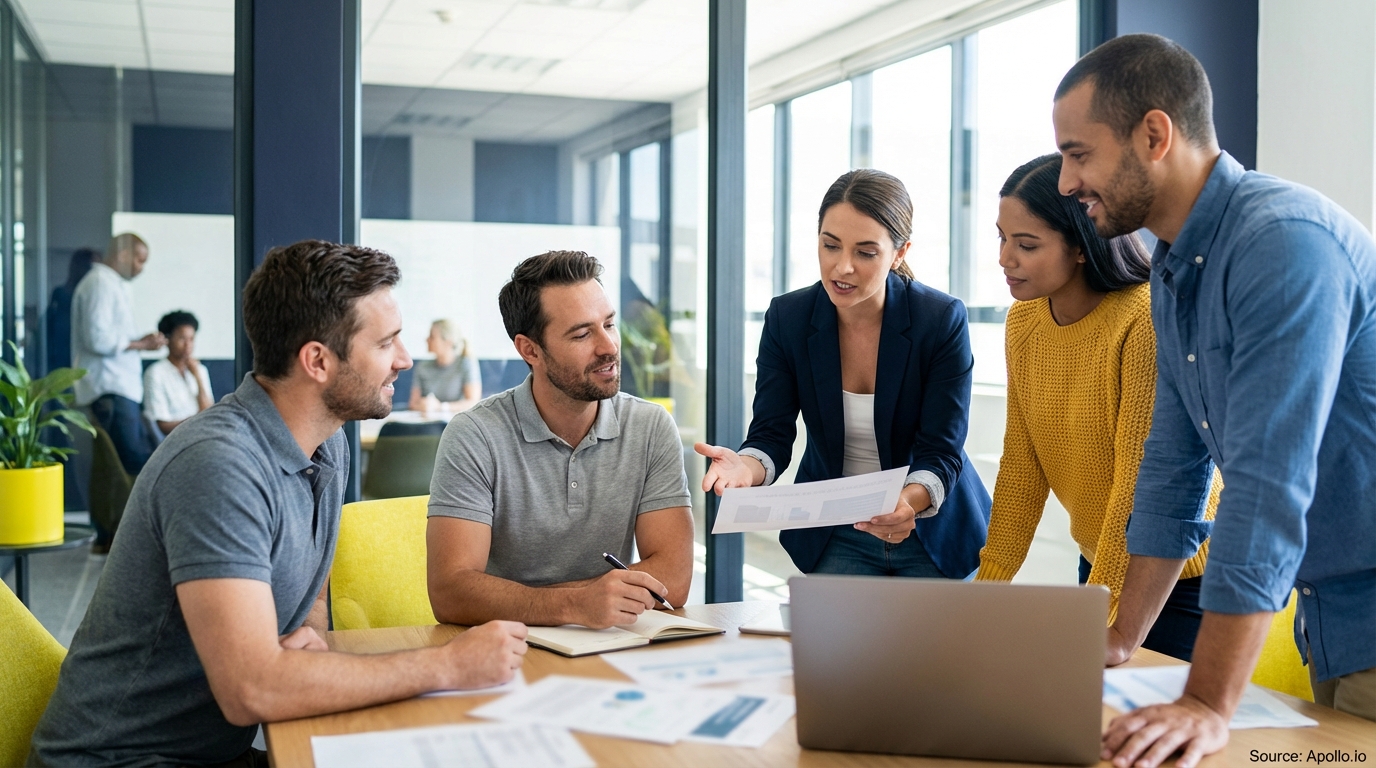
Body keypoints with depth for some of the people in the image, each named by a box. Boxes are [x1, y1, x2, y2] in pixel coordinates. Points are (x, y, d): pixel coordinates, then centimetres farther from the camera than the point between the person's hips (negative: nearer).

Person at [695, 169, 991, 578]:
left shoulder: (943, 320, -18)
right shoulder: (786, 318, -11)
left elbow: (942, 452, -19)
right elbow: (772, 434, -13)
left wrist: (910, 501, -41)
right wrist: (747, 466, -37)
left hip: (933, 530, -1)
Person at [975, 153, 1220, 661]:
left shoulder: (1147, 319, -24)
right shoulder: (1023, 322, -2)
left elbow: (1141, 483, -24)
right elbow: (1021, 466, 1)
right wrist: (988, 583, -3)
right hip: (1099, 563, 6)